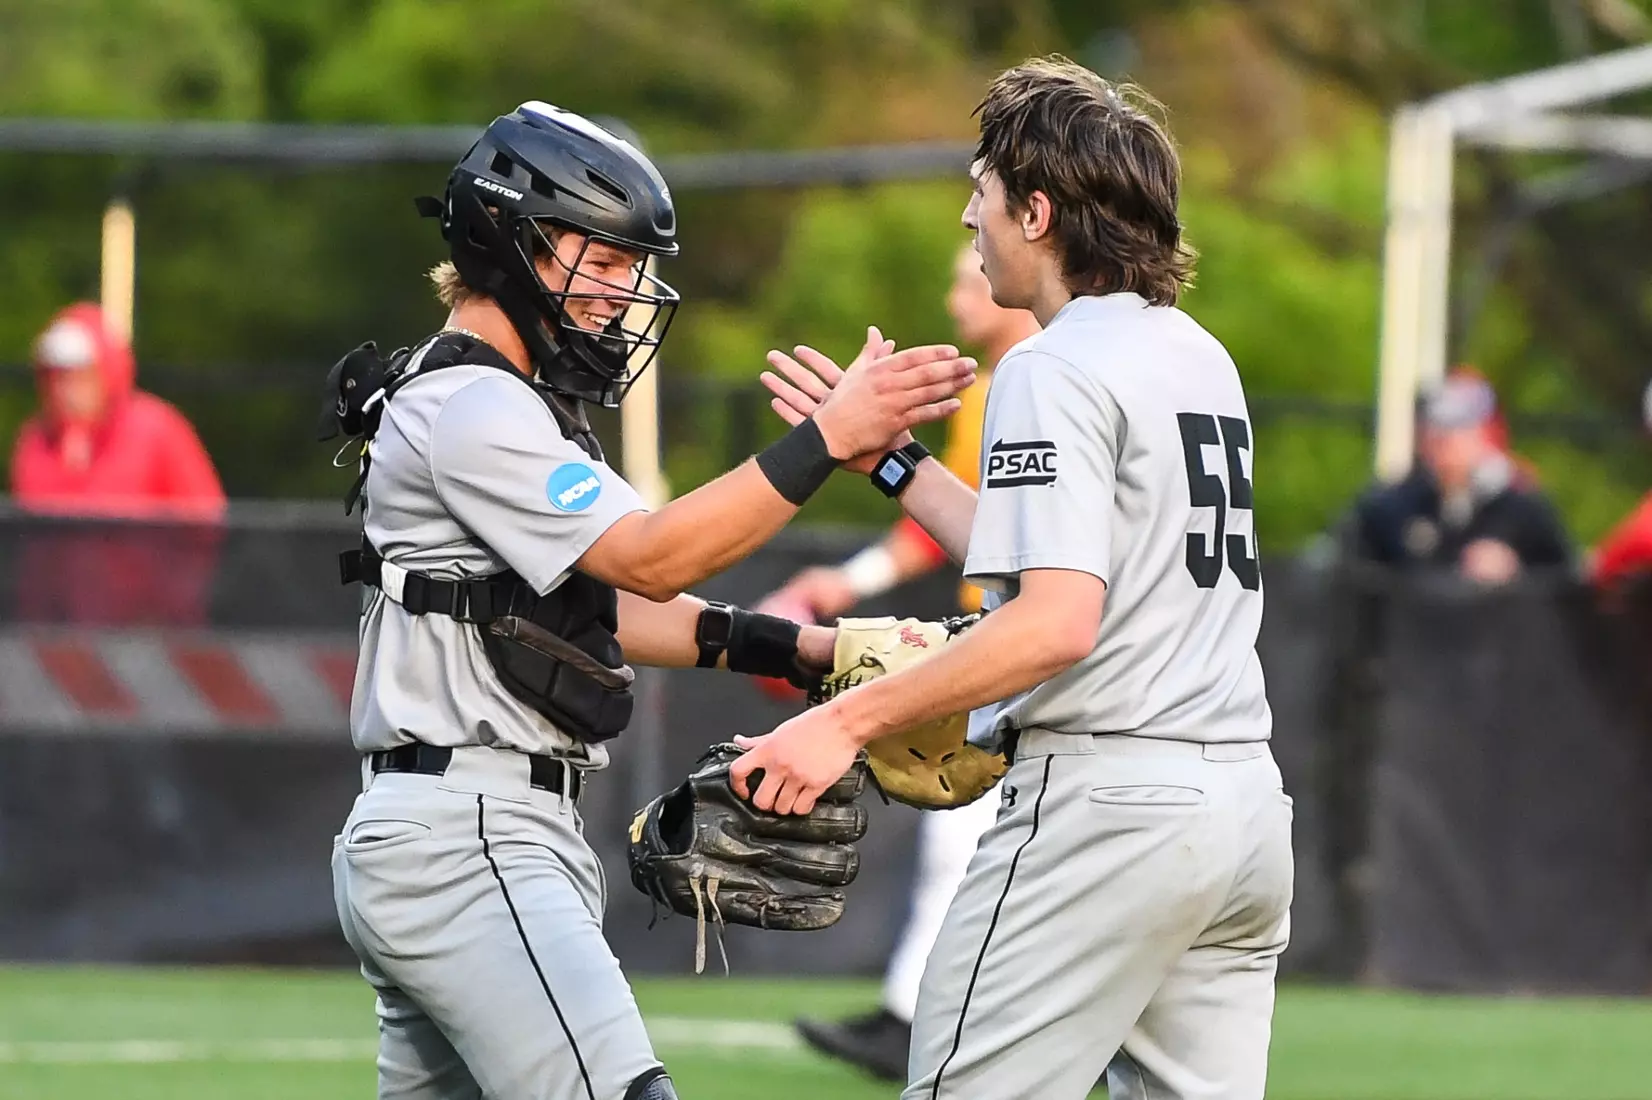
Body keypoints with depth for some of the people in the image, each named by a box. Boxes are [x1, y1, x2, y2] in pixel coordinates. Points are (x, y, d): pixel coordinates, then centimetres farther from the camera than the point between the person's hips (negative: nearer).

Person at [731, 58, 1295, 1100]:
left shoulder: (1055, 369, -10)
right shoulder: (1203, 359, 17)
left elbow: (1057, 622, -22)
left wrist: (850, 720, -21)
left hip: (1105, 806, -9)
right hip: (1245, 802, 9)